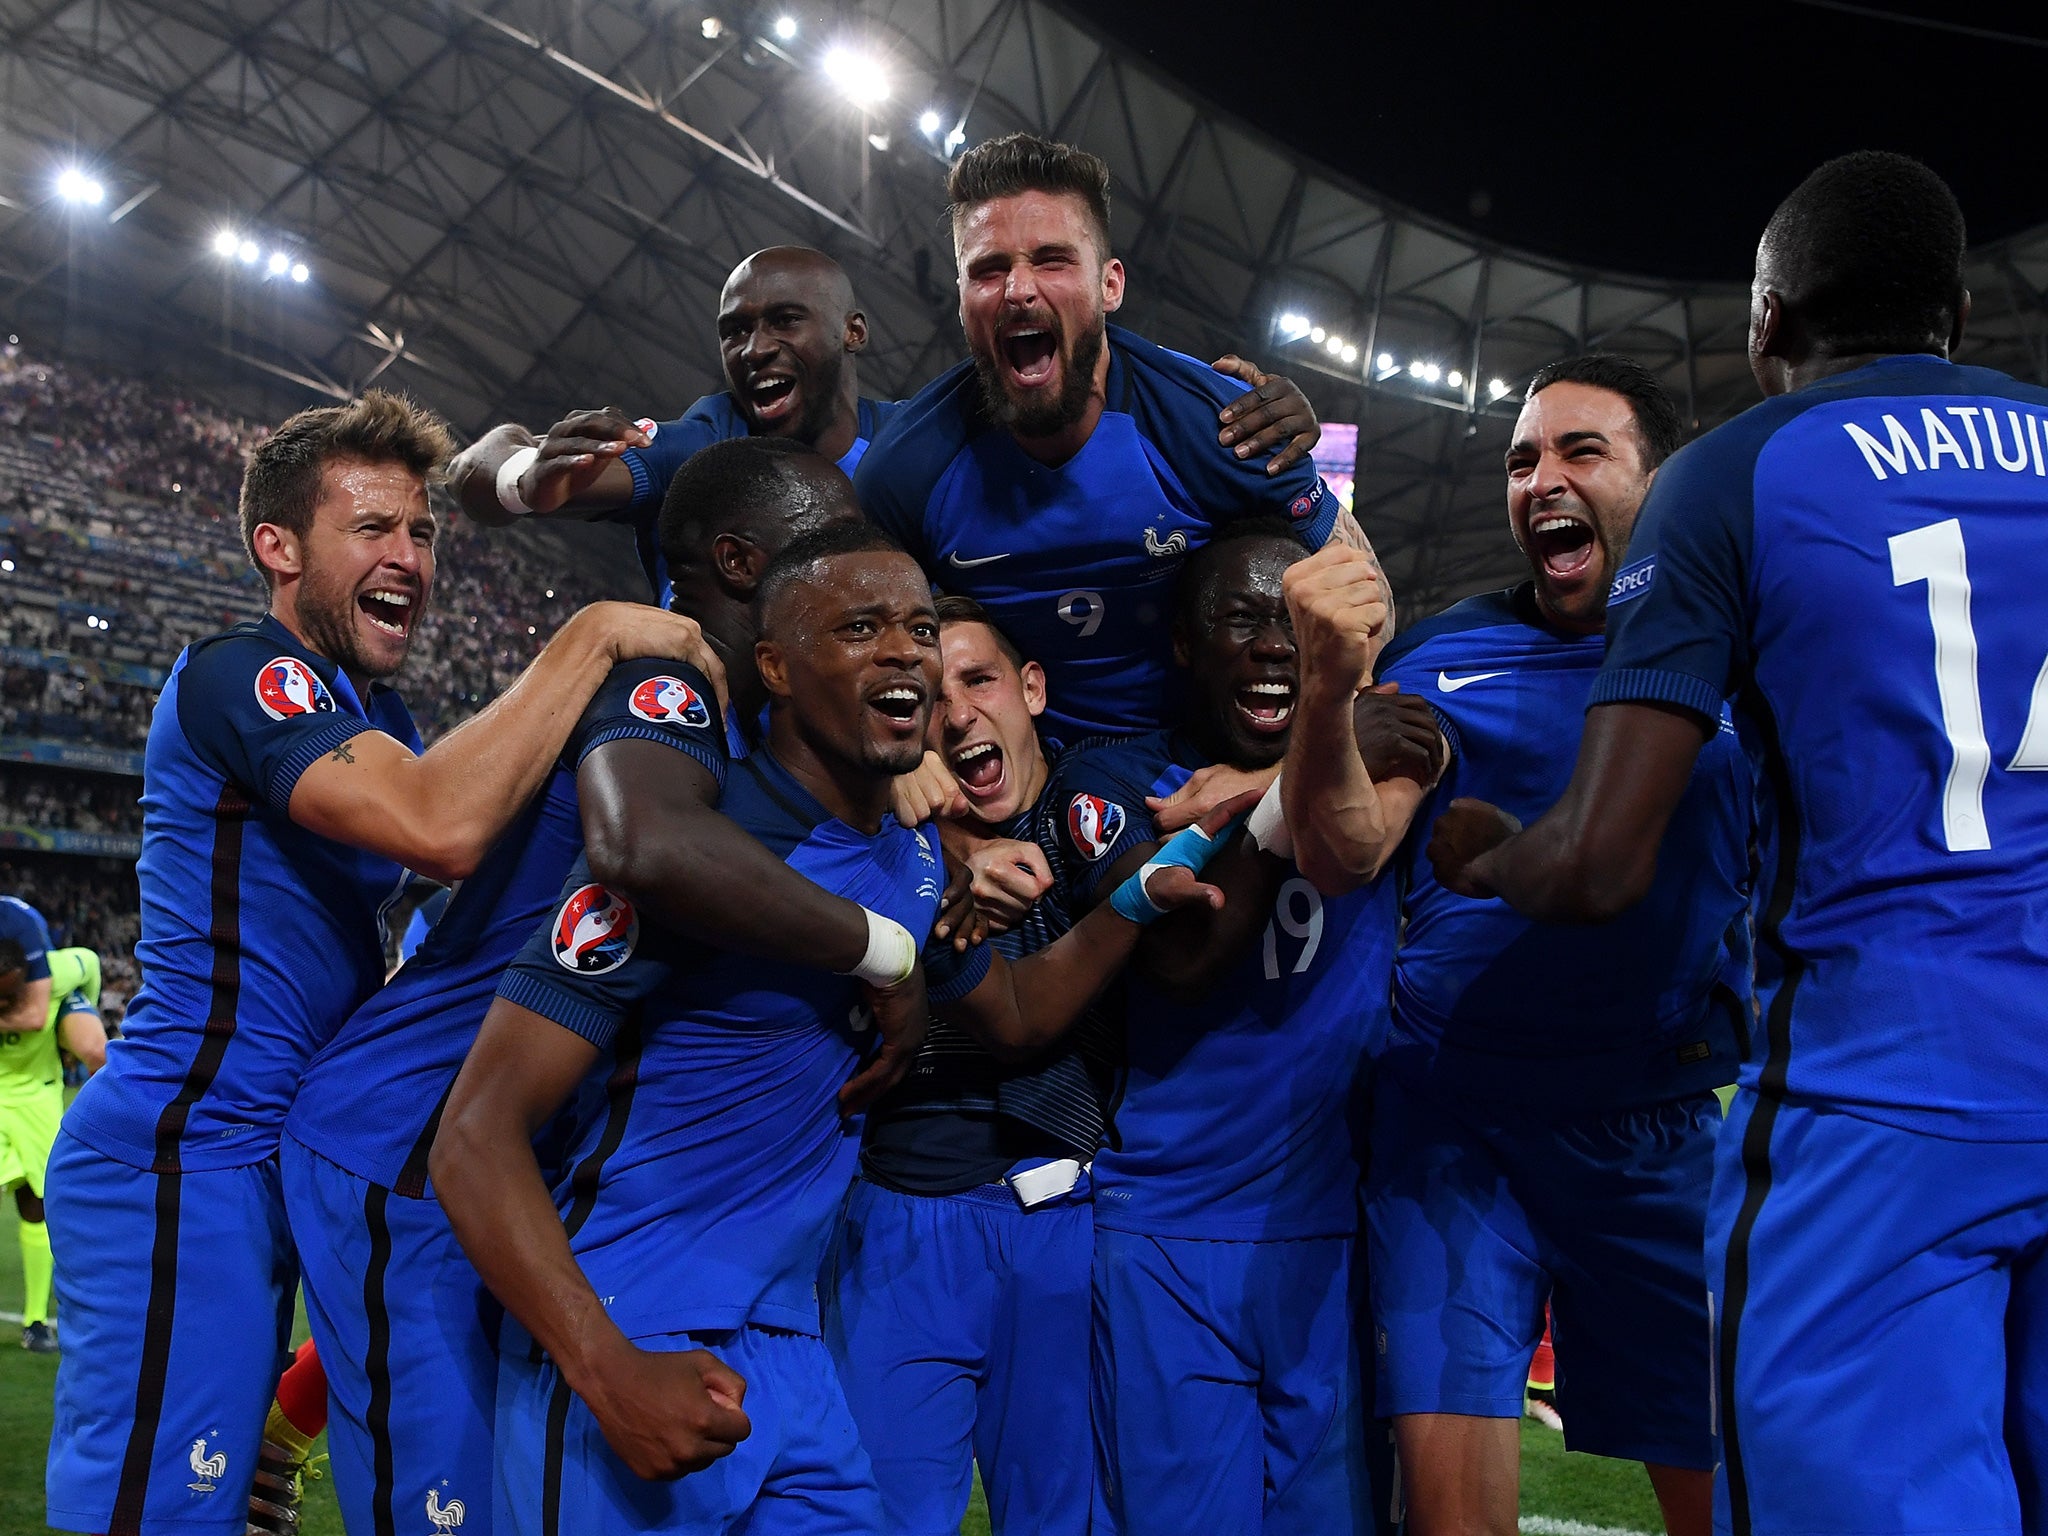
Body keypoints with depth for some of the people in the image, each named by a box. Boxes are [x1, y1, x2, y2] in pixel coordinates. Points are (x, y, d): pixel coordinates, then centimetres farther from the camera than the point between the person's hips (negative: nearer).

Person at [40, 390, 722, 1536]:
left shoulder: (373, 714, 17)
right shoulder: (239, 673, -14)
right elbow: (441, 829, -30)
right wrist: (597, 634, -22)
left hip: (271, 1157, 10)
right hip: (182, 1156, -10)